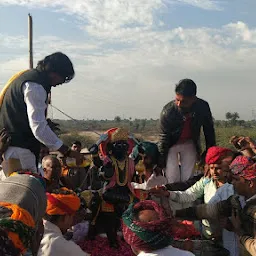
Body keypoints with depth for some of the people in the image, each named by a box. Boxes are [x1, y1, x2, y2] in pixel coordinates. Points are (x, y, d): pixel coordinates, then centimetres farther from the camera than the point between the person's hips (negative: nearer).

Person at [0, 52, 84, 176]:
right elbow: (39, 128, -25)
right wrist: (68, 152, -23)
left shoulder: (28, 76, 14)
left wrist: (46, 123, 12)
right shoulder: (35, 86, -18)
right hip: (17, 147, -10)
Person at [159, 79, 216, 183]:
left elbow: (209, 131, -4)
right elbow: (163, 138, -20)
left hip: (190, 144, 2)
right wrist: (160, 163, -17)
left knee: (187, 179, 0)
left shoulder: (203, 107, -22)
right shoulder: (168, 111, -28)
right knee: (172, 180, -9)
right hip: (171, 144, -2)